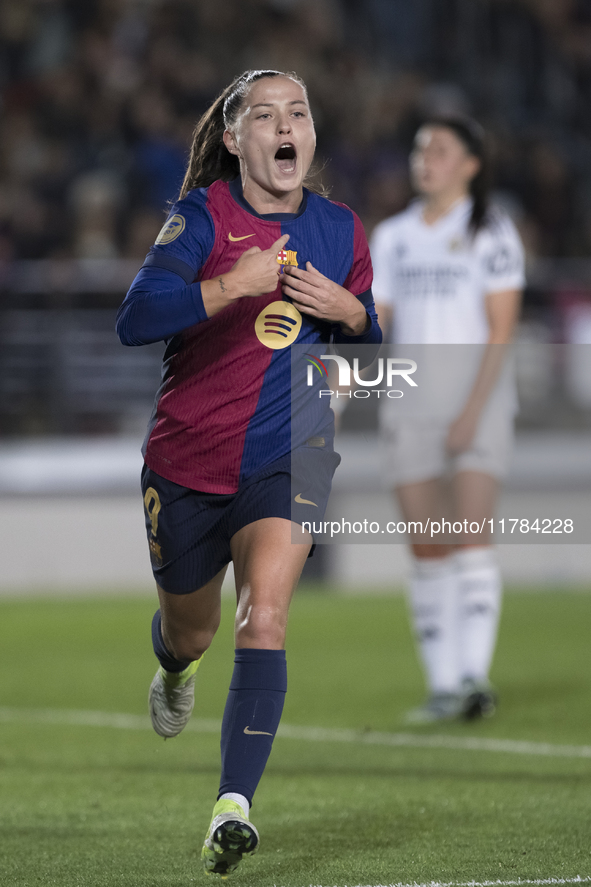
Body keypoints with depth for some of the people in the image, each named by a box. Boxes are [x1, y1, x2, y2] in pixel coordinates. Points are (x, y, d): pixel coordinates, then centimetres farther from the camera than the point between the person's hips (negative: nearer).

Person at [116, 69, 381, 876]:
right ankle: (175, 667, 58)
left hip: (288, 454, 1)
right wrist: (233, 286, -34)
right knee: (190, 630, 17)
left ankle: (234, 807, -27)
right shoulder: (204, 216, -10)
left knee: (264, 612, -23)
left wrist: (351, 311, -7)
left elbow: (366, 350, 15)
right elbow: (136, 318, -24)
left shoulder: (338, 230, 3)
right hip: (188, 456, -1)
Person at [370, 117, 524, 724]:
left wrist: (474, 409, -17)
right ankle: (443, 687, 2)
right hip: (411, 401, 4)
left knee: (471, 534, -17)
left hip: (477, 394, -4)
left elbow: (500, 330, -7)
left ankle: (475, 676, -24)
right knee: (426, 548, 0)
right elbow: (371, 325, 12)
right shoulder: (392, 237, 14)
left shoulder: (491, 233, 0)